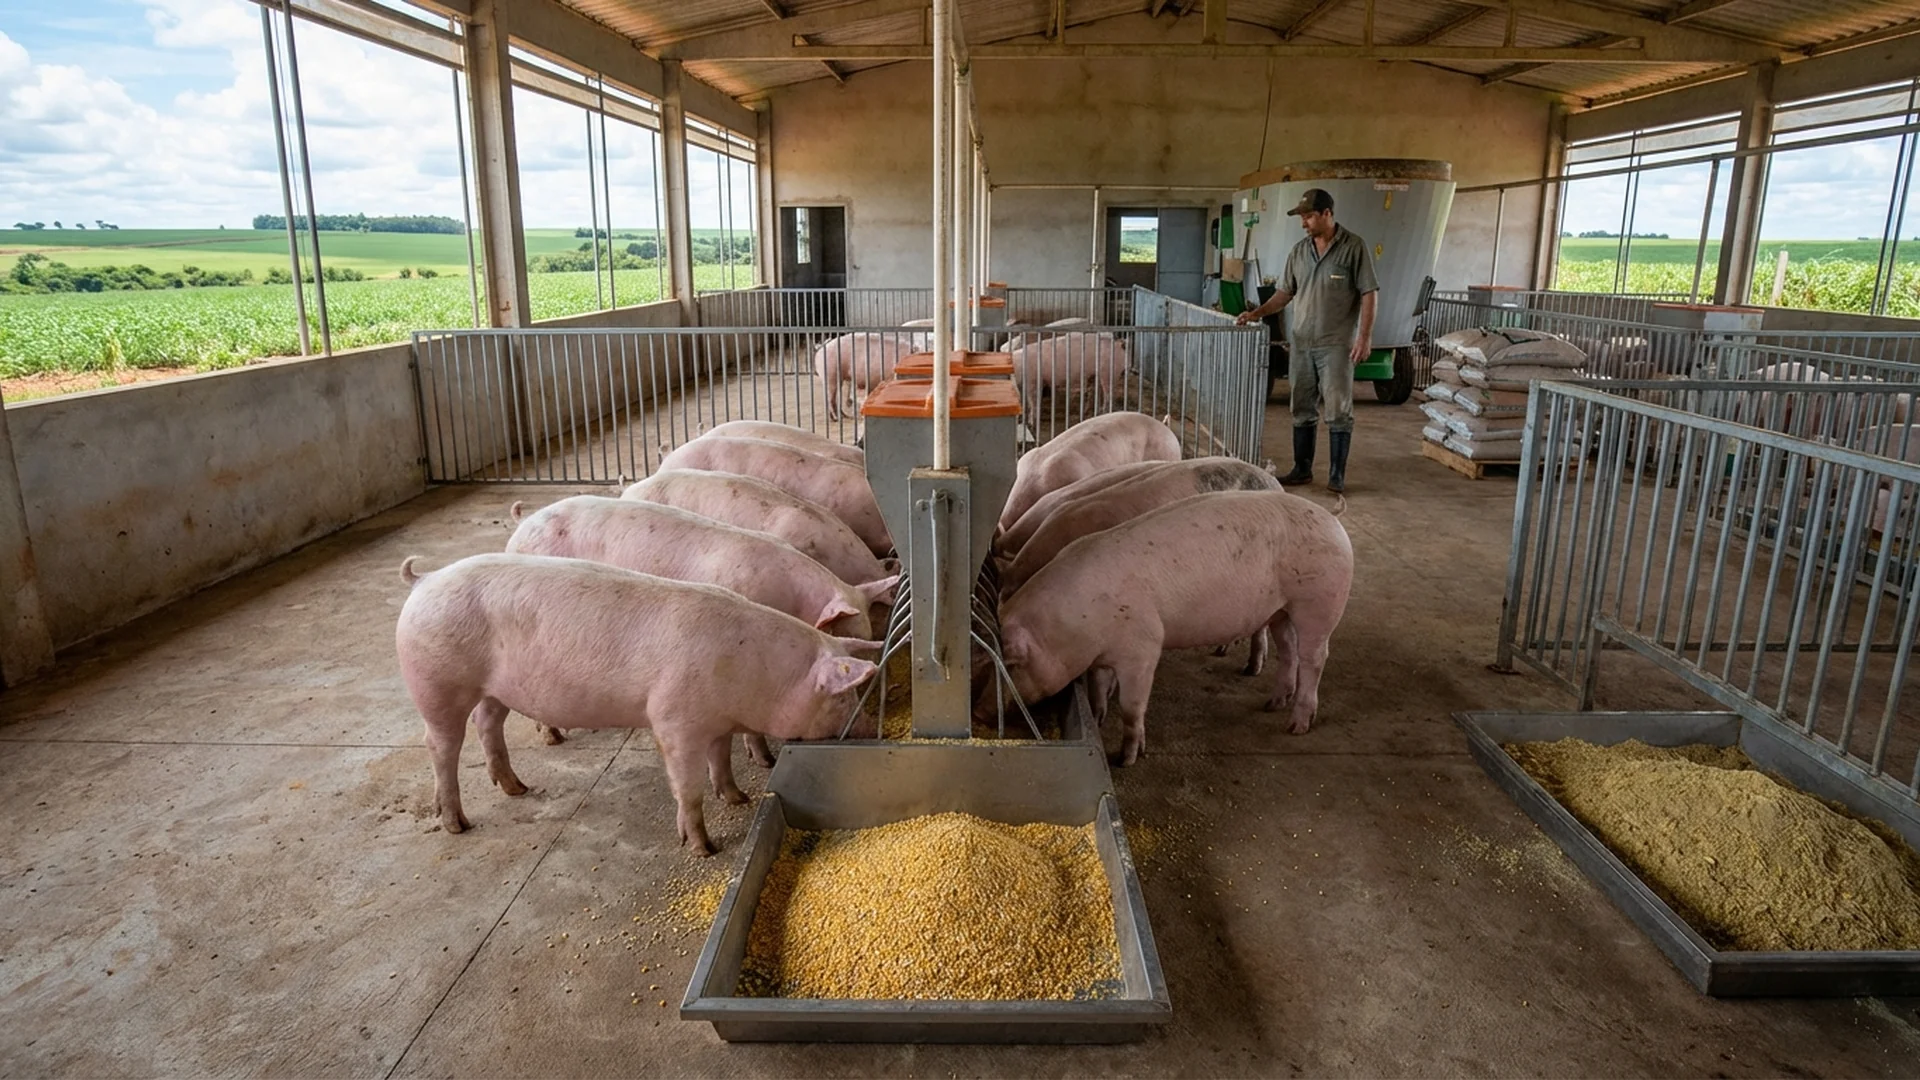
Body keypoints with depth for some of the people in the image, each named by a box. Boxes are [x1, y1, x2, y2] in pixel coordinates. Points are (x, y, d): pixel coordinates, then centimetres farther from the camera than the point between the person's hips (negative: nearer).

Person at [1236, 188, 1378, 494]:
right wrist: (1257, 313, -1)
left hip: (1336, 345, -5)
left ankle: (1337, 475, 5)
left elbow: (1368, 294, -6)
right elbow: (1285, 293, 14)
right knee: (1302, 411, 10)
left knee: (1338, 411, -1)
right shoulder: (1299, 251, 9)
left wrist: (1364, 336, -13)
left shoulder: (1354, 247, -5)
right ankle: (1302, 469, 19)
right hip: (1301, 344, 5)